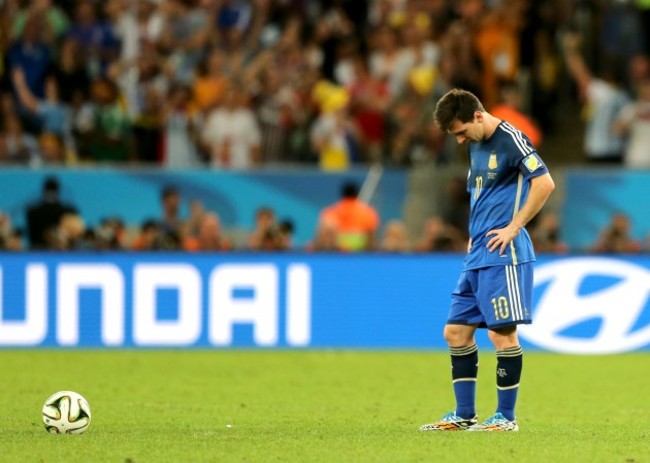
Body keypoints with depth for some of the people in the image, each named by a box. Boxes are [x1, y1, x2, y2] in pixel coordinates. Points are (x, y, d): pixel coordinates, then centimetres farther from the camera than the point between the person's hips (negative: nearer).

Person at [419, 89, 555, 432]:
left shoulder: (510, 140, -11)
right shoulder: (475, 145, 16)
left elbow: (544, 183, -21)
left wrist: (514, 227, -18)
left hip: (502, 256, -9)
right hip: (476, 256, 9)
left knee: (501, 332, -7)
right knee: (456, 331, 9)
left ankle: (506, 417, 1)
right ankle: (464, 415, 15)